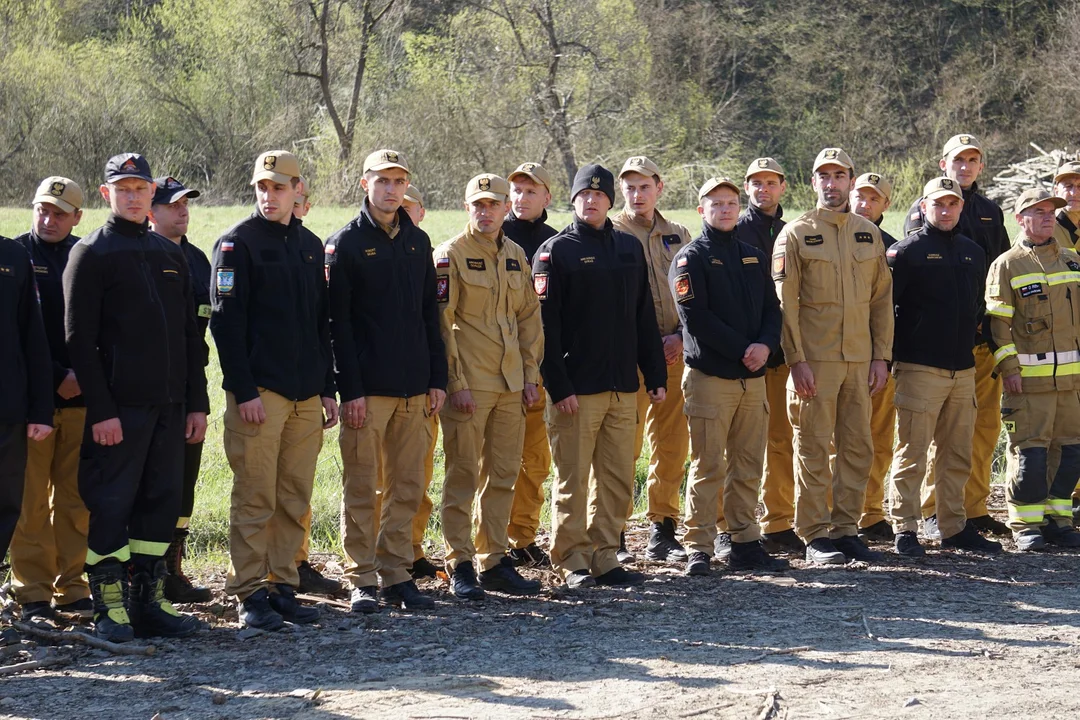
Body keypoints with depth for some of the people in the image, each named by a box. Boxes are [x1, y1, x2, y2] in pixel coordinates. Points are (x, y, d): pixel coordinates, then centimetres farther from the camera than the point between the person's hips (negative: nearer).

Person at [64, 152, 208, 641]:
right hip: (120, 406, -6)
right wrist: (101, 410, -15)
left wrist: (197, 403, 11)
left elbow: (191, 336, 18)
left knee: (162, 502, 8)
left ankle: (149, 603, 15)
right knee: (111, 506, -4)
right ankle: (109, 609, 3)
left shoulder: (170, 254, 16)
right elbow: (79, 339, -9)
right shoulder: (91, 254, -3)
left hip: (170, 405, 6)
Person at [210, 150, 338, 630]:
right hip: (258, 393, -6)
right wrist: (244, 391, -15)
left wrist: (327, 389, 13)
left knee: (295, 500, 7)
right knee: (255, 498, -5)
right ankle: (250, 594, 0)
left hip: (306, 395, 6)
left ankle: (283, 587, 14)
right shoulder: (238, 243, -4)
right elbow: (226, 321, -9)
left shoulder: (310, 245, 15)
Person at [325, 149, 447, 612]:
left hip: (414, 388, 5)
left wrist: (437, 379, 9)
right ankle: (362, 580, 4)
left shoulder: (418, 242, 13)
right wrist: (350, 390, -13)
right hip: (368, 389, -5)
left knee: (407, 487, 6)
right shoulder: (346, 243, -3)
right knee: (362, 487, -2)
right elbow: (337, 322, -7)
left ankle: (397, 574, 14)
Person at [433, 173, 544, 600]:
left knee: (503, 475, 9)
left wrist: (531, 375, 8)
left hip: (511, 384, 6)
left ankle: (494, 560, 16)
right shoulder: (451, 255, -6)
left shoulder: (516, 257, 12)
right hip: (469, 384, -6)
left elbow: (530, 319, 16)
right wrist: (455, 382, -13)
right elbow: (441, 322, -9)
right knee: (463, 475, -2)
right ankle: (459, 566, 3)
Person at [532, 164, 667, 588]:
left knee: (617, 479, 7)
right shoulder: (556, 251, -3)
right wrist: (558, 386, -14)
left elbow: (644, 317, 16)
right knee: (573, 479, -2)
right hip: (576, 389, -5)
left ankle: (604, 557, 15)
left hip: (623, 388, 5)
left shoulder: (629, 248, 14)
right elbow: (546, 325, -8)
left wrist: (656, 376, 11)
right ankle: (571, 561, 6)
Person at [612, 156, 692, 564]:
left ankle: (662, 533, 15)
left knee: (672, 447, 6)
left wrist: (681, 335, -3)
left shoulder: (678, 236, 14)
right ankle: (614, 535, 3)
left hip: (673, 356, 4)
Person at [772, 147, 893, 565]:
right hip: (815, 359, -4)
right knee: (814, 449, -2)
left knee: (858, 448, 6)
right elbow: (785, 302, -5)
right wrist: (796, 359, -12)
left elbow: (882, 298, 12)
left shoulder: (869, 234, 11)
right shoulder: (796, 234, -1)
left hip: (860, 360, 4)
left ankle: (845, 529, 15)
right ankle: (815, 536, 4)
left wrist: (881, 356, 5)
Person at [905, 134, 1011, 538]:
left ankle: (973, 508, 11)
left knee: (986, 421, 4)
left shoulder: (990, 212, 17)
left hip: (985, 333, 5)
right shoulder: (923, 210, 1)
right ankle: (933, 511, 0)